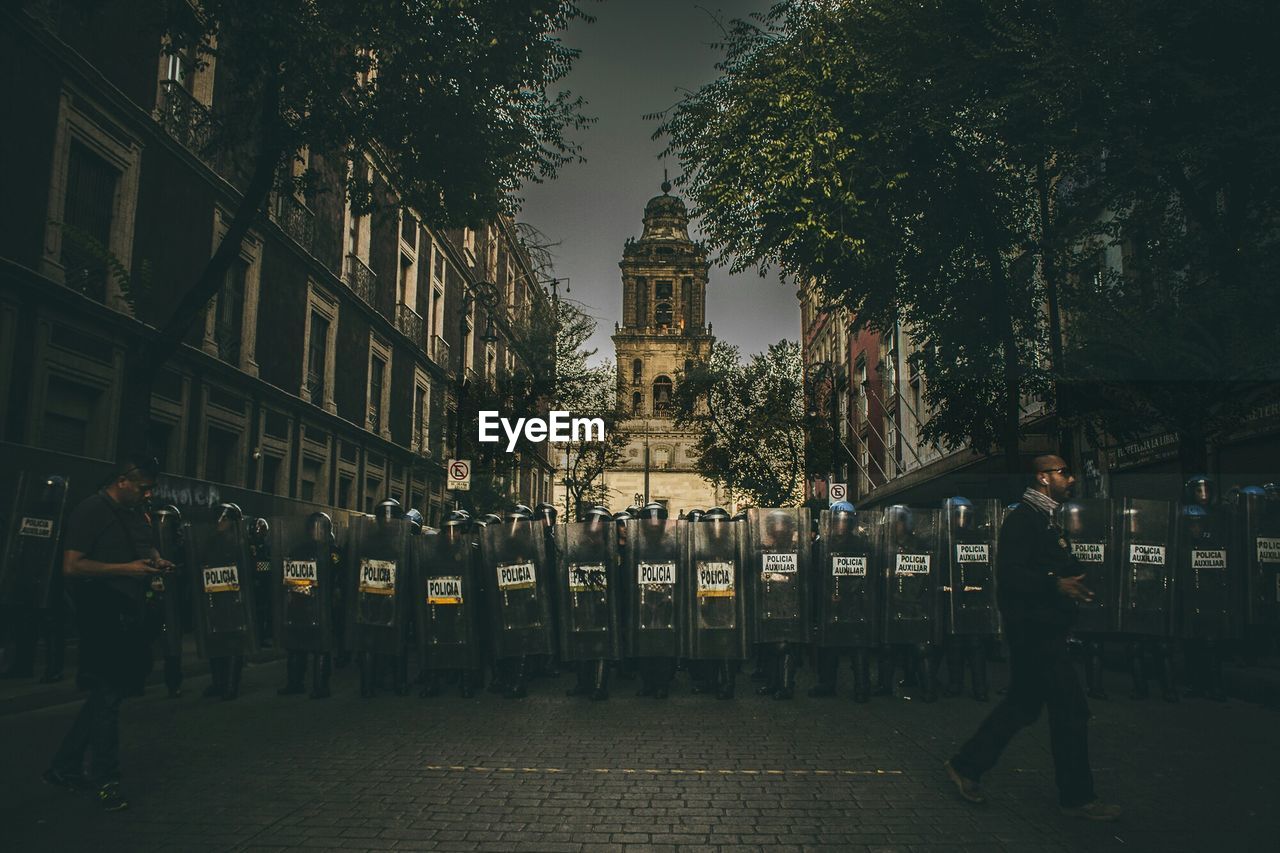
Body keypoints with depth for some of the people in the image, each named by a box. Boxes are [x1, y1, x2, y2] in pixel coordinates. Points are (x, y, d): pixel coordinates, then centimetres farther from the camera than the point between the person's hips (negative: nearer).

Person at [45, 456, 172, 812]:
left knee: (106, 695, 13)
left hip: (130, 616, 9)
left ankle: (64, 767, 26)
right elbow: (71, 566, -17)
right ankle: (106, 781, 8)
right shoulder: (91, 511, -11)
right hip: (103, 618, -9)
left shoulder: (138, 515, 14)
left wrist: (155, 562, 7)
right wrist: (126, 568, -23)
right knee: (108, 696, -2)